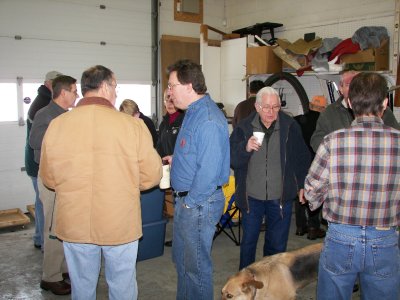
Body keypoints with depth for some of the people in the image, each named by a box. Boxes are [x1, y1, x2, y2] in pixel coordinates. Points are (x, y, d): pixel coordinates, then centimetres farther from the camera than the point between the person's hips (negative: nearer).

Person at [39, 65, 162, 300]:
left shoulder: (56, 125, -8)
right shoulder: (133, 125, -15)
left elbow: (48, 179, 3)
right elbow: (152, 176, -7)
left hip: (74, 225, 2)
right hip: (121, 225, -2)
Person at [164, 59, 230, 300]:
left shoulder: (208, 120, -24)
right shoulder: (193, 112, 10)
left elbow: (209, 170, -27)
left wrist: (191, 202, -18)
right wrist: (176, 160, 11)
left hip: (199, 203, -10)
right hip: (186, 199, 10)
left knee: (196, 265, 7)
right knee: (181, 259, 24)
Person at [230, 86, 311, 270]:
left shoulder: (290, 127, -5)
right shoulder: (244, 128, -6)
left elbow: (302, 158, 7)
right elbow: (232, 160, -7)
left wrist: (302, 184, 6)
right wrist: (245, 148, -25)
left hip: (281, 197, 0)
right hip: (251, 196, 0)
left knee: (277, 244, 13)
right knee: (248, 241, 14)